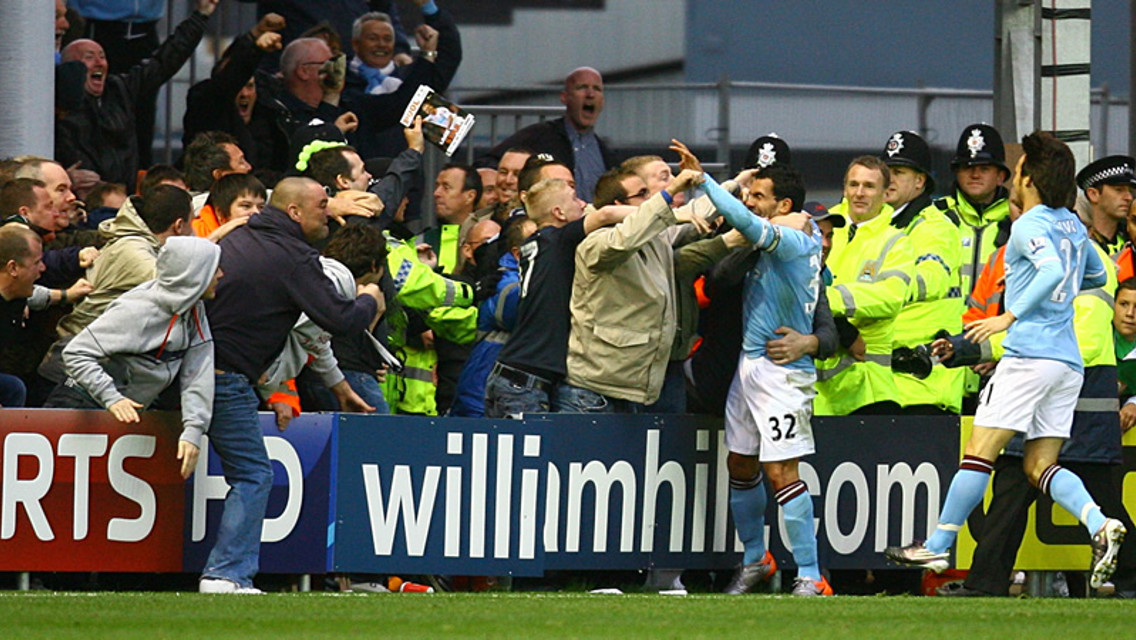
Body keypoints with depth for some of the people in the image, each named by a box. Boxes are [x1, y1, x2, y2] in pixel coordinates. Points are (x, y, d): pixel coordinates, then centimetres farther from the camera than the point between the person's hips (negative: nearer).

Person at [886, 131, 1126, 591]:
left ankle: (937, 547, 3)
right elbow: (1096, 275, 33)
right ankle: (1100, 526, -17)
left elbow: (1053, 270, -26)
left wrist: (1010, 316, -24)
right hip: (1068, 361, 8)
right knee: (1040, 466, 6)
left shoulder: (1030, 225, -7)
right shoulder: (1073, 225, 17)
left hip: (1030, 354, -8)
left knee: (979, 452, -1)